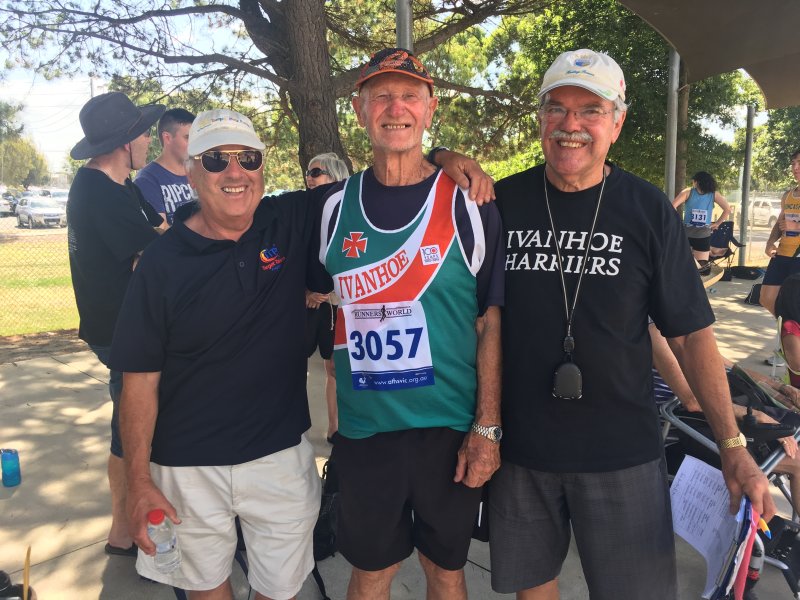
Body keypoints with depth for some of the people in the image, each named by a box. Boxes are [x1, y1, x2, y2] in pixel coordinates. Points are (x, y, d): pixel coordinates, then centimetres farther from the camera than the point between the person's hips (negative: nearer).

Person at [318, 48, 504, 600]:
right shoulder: (335, 206, 2)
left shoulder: (467, 203, -5)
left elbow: (491, 324, -5)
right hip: (363, 429, 2)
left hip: (452, 430, -1)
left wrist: (488, 427, -8)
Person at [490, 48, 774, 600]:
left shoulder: (648, 210, -4)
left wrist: (733, 447, -6)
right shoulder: (502, 202, -2)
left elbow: (692, 334, -1)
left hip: (622, 452, -1)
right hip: (519, 447, 1)